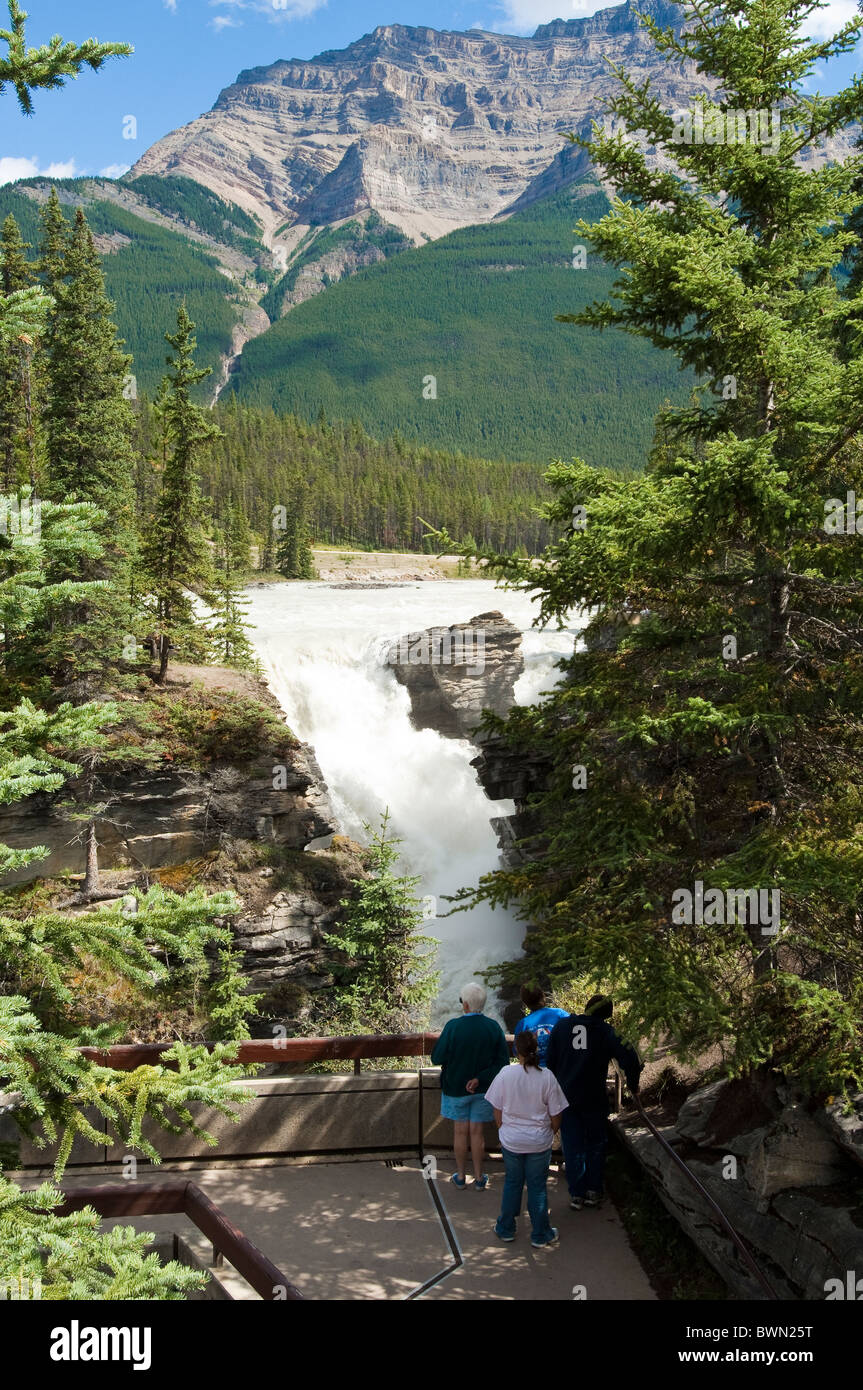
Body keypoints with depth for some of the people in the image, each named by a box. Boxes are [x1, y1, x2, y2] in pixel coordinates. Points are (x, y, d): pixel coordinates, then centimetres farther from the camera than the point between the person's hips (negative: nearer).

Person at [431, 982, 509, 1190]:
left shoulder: (453, 1027, -20)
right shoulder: (494, 1027, -9)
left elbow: (437, 1059, -14)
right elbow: (502, 1061, -7)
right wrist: (480, 1079, -8)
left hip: (455, 1088, -2)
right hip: (482, 1089, 2)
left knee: (461, 1132, 12)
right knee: (477, 1132, 13)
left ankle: (461, 1176, 24)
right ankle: (479, 1177, 21)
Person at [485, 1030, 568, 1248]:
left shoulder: (505, 1073, -13)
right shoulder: (546, 1077, -14)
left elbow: (497, 1111, -4)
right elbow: (555, 1116, -6)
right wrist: (552, 1132, 14)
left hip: (511, 1140, 1)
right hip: (539, 1142, -1)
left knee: (512, 1183, 18)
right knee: (537, 1187, 12)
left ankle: (506, 1230, 29)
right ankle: (540, 1235, 22)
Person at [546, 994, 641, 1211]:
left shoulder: (561, 1026, 1)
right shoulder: (605, 1031, -7)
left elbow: (550, 1061, 5)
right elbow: (629, 1057, -16)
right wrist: (633, 1084, -1)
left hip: (566, 1097, 2)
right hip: (594, 1099, -2)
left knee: (572, 1146, 10)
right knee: (596, 1144, 15)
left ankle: (576, 1194, 10)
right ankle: (593, 1192, 17)